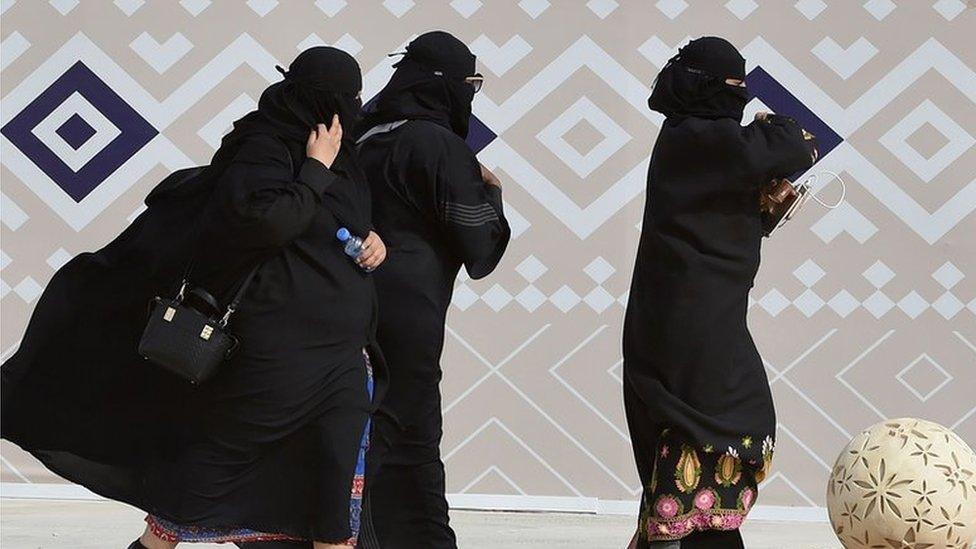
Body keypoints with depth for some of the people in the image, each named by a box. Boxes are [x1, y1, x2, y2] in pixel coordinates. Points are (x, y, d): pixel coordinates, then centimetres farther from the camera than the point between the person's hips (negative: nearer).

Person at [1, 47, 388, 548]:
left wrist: (371, 237, 5)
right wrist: (316, 171, -19)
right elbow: (268, 219, -29)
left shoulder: (341, 156, 11)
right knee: (222, 448, 4)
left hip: (340, 352, 8)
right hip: (277, 350, -7)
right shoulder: (264, 150, -13)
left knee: (336, 471, 5)